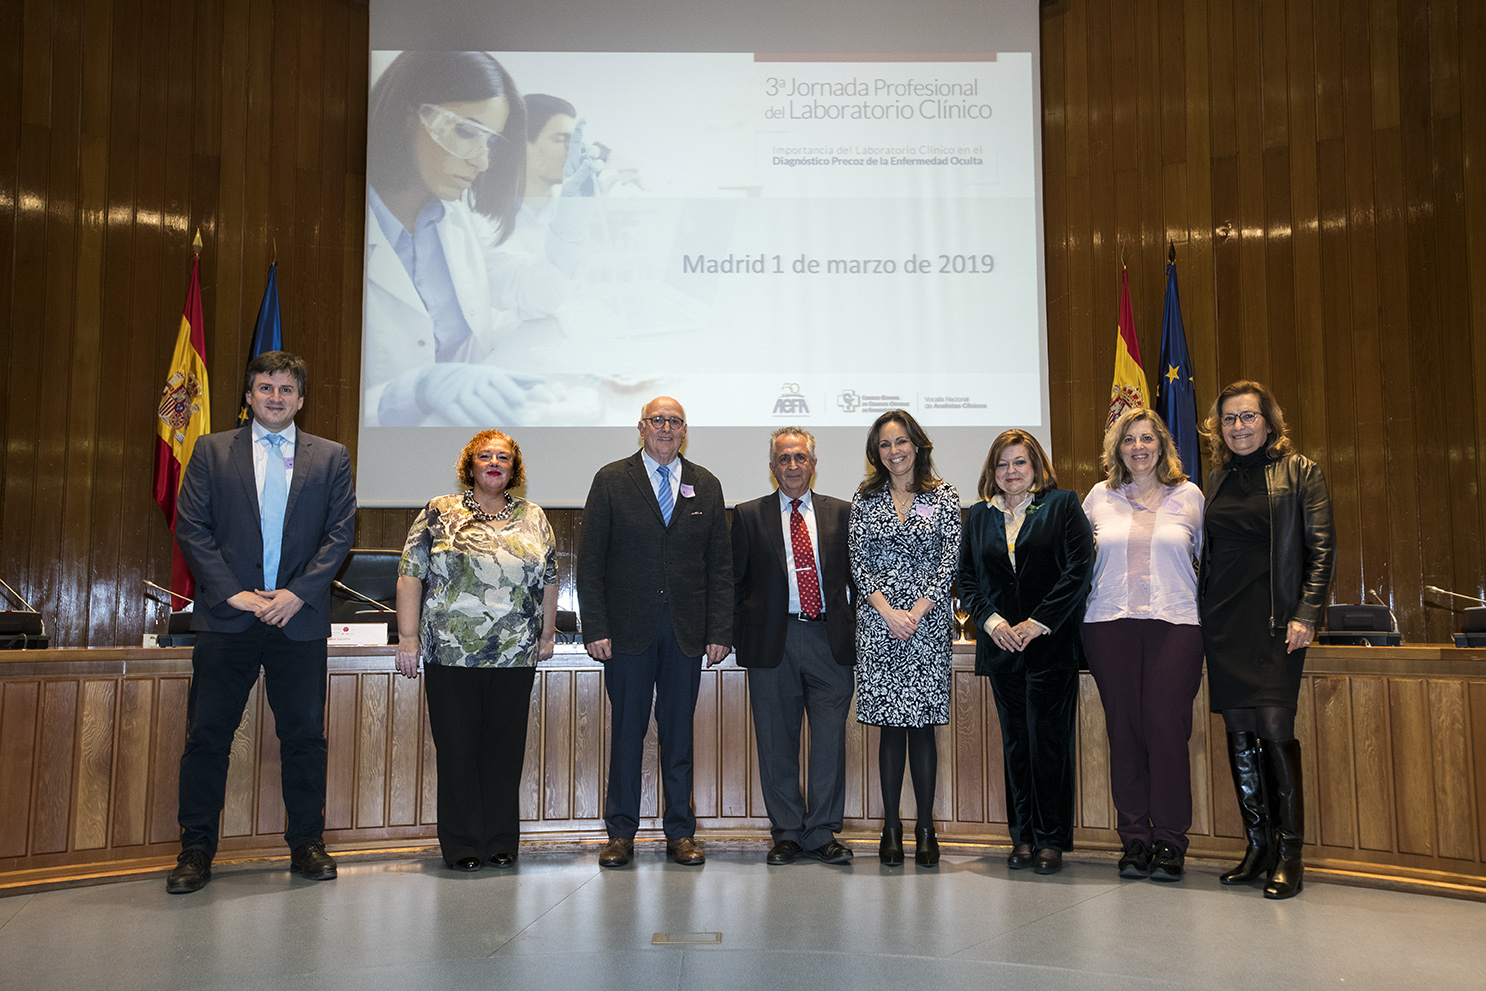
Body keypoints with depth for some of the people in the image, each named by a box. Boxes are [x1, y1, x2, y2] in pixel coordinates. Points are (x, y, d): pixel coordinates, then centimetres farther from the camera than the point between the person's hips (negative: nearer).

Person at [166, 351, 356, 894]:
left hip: (300, 618, 0)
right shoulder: (211, 451, 8)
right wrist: (233, 592, -9)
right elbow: (191, 528, 1)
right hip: (226, 616, 0)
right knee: (208, 734, 3)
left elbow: (340, 532, 2)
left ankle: (306, 843, 17)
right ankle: (196, 849, 14)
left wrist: (298, 593, -9)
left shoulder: (330, 457, 8)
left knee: (305, 735, 6)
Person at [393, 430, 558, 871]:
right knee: (457, 748, 2)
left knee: (505, 749, 5)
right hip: (450, 652, -2)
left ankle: (501, 841, 16)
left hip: (515, 654, 2)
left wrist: (547, 633, 13)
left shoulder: (532, 517, 12)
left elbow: (549, 579, 16)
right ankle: (462, 845, 12)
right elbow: (411, 574, 1)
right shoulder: (439, 513, 4)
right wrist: (408, 637, -5)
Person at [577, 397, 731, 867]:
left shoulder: (706, 486, 9)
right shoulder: (611, 481, 3)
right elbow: (590, 560, -1)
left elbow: (720, 565, 8)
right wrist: (595, 628, -8)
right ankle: (621, 833, 16)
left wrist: (719, 631, 1)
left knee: (679, 731, 8)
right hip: (628, 629, -2)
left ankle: (680, 832, 18)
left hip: (687, 631, 2)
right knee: (627, 730, 4)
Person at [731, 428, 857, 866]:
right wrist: (743, 634, 1)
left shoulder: (841, 513, 10)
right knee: (776, 741, 5)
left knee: (830, 738, 0)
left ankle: (822, 833, 11)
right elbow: (734, 580, 8)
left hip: (830, 639, 1)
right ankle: (787, 833, 17)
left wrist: (852, 627, 3)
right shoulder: (749, 516, 8)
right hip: (772, 641, 0)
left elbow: (857, 574, 12)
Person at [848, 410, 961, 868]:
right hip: (877, 621, 1)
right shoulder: (865, 498, 8)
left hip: (928, 620, -1)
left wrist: (916, 611, -9)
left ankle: (925, 827, 9)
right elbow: (858, 560, 3)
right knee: (891, 725, 3)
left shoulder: (943, 496, 5)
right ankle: (891, 827, 11)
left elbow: (950, 558, -1)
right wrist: (888, 611, -8)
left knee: (922, 723, 0)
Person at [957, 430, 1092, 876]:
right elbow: (966, 579, 12)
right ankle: (1023, 836, 17)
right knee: (1015, 742, 8)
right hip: (1001, 645, 4)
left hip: (1051, 643, -4)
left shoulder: (1063, 505, 1)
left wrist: (1037, 624, -12)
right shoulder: (979, 516, 13)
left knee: (1047, 740, -3)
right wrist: (991, 620, -5)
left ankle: (1051, 839, 8)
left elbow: (1078, 571, -6)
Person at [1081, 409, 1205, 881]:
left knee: (1167, 727, -6)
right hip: (1110, 625, 1)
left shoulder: (1189, 496, 10)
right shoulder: (1099, 497, 11)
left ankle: (1170, 841, 4)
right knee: (1123, 729, 1)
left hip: (1175, 625, -1)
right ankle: (1135, 839, 10)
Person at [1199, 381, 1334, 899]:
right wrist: (1200, 612, 9)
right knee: (1238, 734, 6)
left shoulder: (1299, 472, 2)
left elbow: (1321, 548, -4)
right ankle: (1258, 847, 15)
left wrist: (1306, 614, -12)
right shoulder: (1217, 479, 15)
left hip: (1274, 618, -5)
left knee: (1275, 729, -9)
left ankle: (1289, 855, 1)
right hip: (1223, 621, 5)